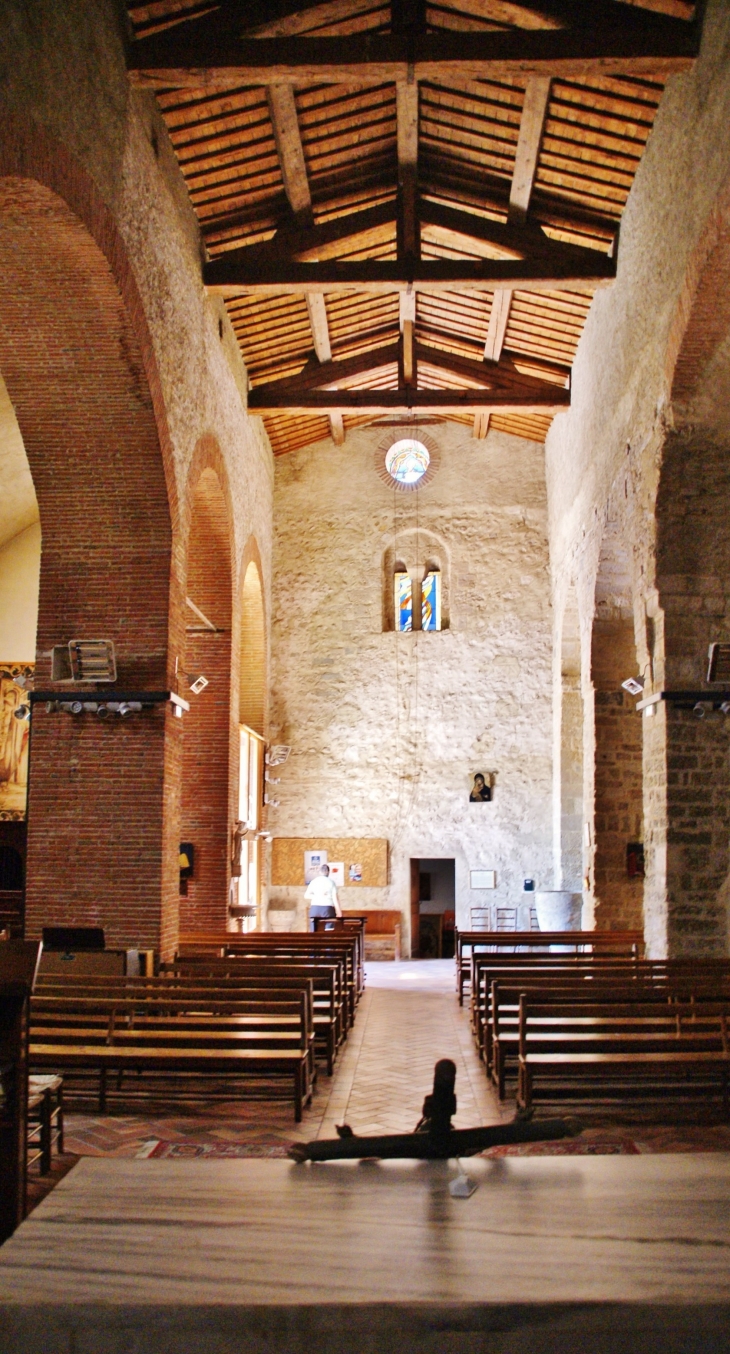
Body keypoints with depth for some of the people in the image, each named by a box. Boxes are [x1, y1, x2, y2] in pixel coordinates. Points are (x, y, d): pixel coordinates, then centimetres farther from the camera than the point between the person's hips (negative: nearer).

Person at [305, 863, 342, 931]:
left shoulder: (314, 881, 8)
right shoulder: (331, 882, 1)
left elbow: (306, 895, -2)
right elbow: (335, 898, -4)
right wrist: (339, 912, -2)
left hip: (315, 907, 2)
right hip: (327, 908, -2)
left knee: (314, 932, 4)